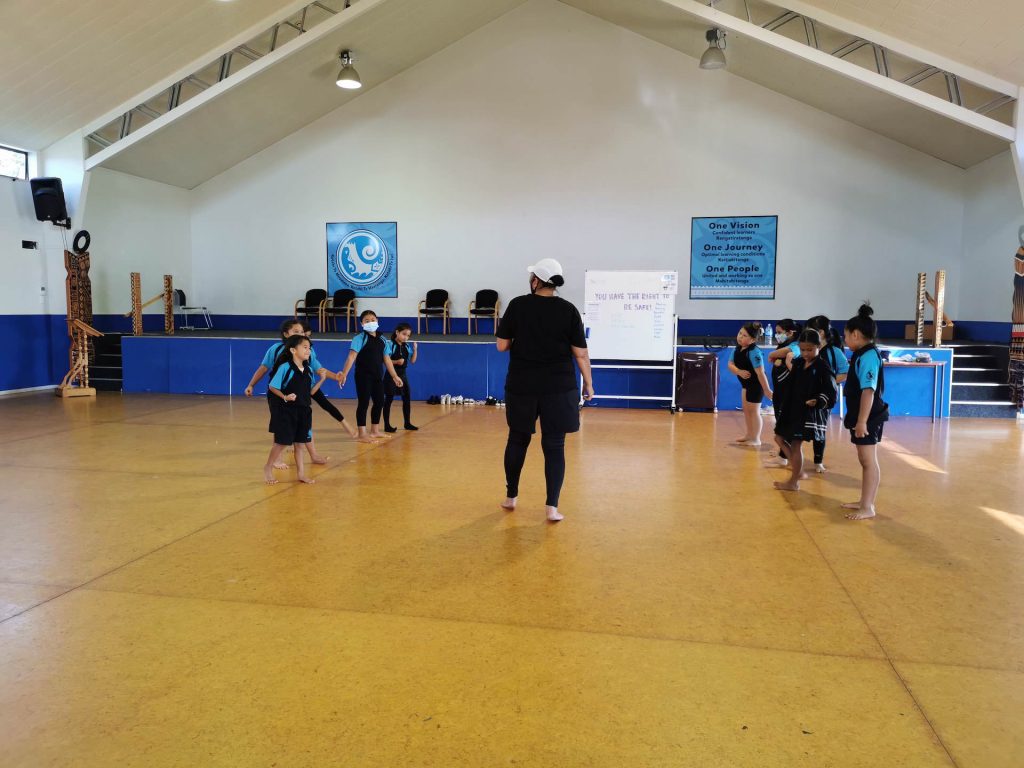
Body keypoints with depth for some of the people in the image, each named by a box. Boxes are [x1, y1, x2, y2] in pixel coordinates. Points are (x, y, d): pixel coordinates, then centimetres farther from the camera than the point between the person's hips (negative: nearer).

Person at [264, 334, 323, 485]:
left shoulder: (309, 369, 5)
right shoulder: (285, 367, -13)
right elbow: (272, 387, -11)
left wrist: (322, 379, 0)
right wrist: (284, 397, -24)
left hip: (304, 411, 6)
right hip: (286, 411, -5)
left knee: (300, 443, 10)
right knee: (282, 442, 2)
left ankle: (301, 473, 17)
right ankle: (268, 468, 21)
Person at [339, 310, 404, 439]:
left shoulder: (382, 340, 10)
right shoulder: (360, 338, -8)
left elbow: (387, 359, 16)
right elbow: (352, 356, -18)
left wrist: (394, 376, 16)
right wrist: (344, 373, -28)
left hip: (378, 376, 6)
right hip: (363, 376, -6)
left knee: (379, 402, 11)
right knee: (364, 403, -3)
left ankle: (375, 431, 25)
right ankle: (362, 433, 4)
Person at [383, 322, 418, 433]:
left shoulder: (407, 346, 7)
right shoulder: (390, 345, -12)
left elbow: (412, 361, 7)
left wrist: (415, 350, -4)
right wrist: (396, 362, -27)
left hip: (403, 374, 7)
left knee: (407, 398, 9)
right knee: (389, 399, -2)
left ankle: (407, 423, 20)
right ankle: (387, 425, 3)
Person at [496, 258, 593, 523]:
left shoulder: (517, 305, -5)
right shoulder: (568, 310, -5)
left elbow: (502, 346, -3)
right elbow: (581, 353, -4)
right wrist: (588, 384, 7)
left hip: (521, 386, 1)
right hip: (558, 388, -1)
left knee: (517, 439, 17)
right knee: (554, 446, 5)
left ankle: (511, 496, 30)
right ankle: (552, 506, 3)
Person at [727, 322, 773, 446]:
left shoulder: (754, 352, -27)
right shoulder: (737, 349, -2)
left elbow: (760, 373, -27)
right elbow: (730, 364, -3)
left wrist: (767, 390, -26)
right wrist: (739, 371, -24)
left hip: (756, 385, -9)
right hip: (746, 384, 9)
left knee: (754, 411, 0)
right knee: (746, 409, 19)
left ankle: (755, 439, 13)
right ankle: (749, 435, 34)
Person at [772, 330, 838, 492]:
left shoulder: (822, 367, -12)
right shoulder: (797, 363, 8)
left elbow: (830, 392, -16)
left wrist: (818, 401, -29)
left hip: (810, 412, -8)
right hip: (792, 408, 8)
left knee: (796, 444, -6)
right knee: (780, 438, 11)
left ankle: (793, 482, 6)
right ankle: (799, 471, 24)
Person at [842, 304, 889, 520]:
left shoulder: (868, 356, -18)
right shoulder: (863, 355, 11)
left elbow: (868, 391, -24)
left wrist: (862, 421, -26)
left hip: (868, 418, -10)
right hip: (862, 417, 10)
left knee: (869, 461, -4)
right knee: (865, 461, 16)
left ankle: (868, 507, 2)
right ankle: (865, 501, 27)